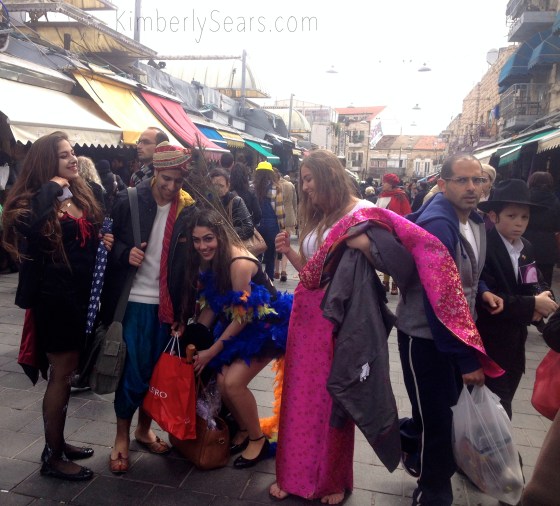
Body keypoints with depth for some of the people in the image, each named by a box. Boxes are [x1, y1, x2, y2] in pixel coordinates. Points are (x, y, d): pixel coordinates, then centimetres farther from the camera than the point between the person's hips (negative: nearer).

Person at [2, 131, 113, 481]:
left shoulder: (83, 195, 10)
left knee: (67, 372, 16)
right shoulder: (38, 199, -11)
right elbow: (30, 225, -35)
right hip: (56, 298, -7)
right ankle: (52, 457, 19)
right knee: (61, 374, 2)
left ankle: (58, 443, 32)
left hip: (82, 295, 7)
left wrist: (104, 242, -3)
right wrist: (51, 186, -23)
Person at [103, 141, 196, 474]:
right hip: (133, 300, -2)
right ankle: (122, 437, 25)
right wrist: (125, 253, -19)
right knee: (132, 373, 3)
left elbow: (190, 262, 0)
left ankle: (144, 429, 36)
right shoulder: (129, 201, -6)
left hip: (167, 304, 2)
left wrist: (183, 311, -2)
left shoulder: (189, 210, -2)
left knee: (156, 372, 13)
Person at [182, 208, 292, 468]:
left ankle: (258, 440, 9)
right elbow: (209, 304, 4)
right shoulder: (209, 260, -3)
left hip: (267, 325, -7)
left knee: (233, 382, -16)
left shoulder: (239, 263, -28)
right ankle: (243, 430, 24)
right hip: (237, 324, 7)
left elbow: (242, 316, -22)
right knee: (222, 381, -4)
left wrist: (211, 352, -14)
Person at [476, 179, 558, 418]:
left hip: (514, 343, 8)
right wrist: (531, 305, -20)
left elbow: (533, 285, 7)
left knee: (503, 404, 21)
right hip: (489, 346, -8)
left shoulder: (526, 248, 6)